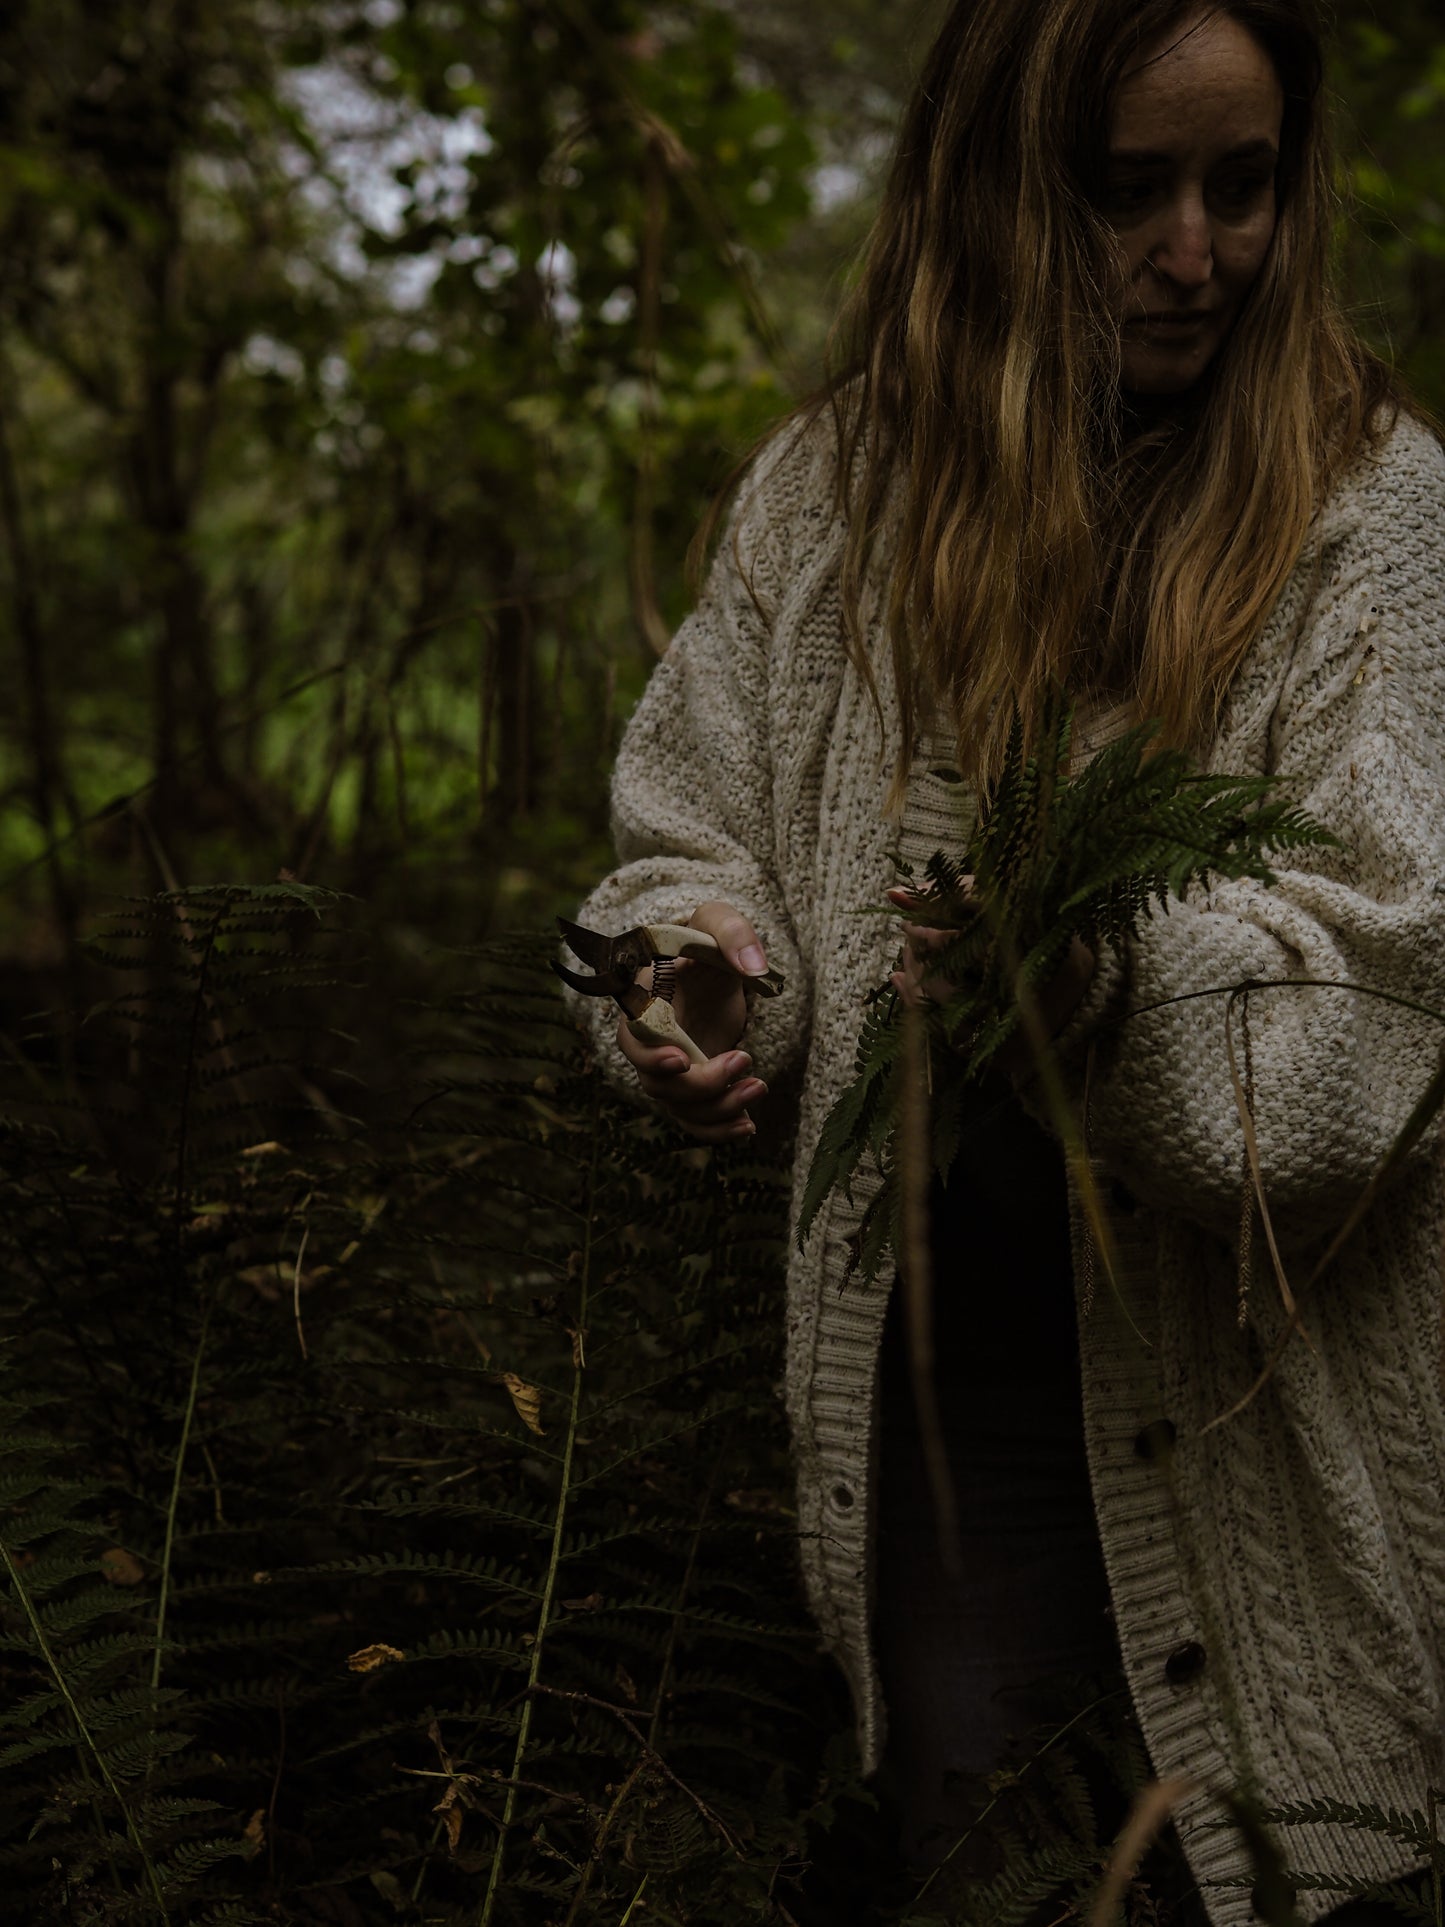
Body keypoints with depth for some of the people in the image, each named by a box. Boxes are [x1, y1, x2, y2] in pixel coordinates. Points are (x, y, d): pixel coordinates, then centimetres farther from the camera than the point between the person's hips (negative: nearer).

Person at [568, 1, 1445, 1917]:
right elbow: (692, 840, 9)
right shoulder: (826, 495, 2)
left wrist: (1112, 968, -36)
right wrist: (701, 987, -14)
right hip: (940, 1347, 3)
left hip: (1265, 1381, -2)